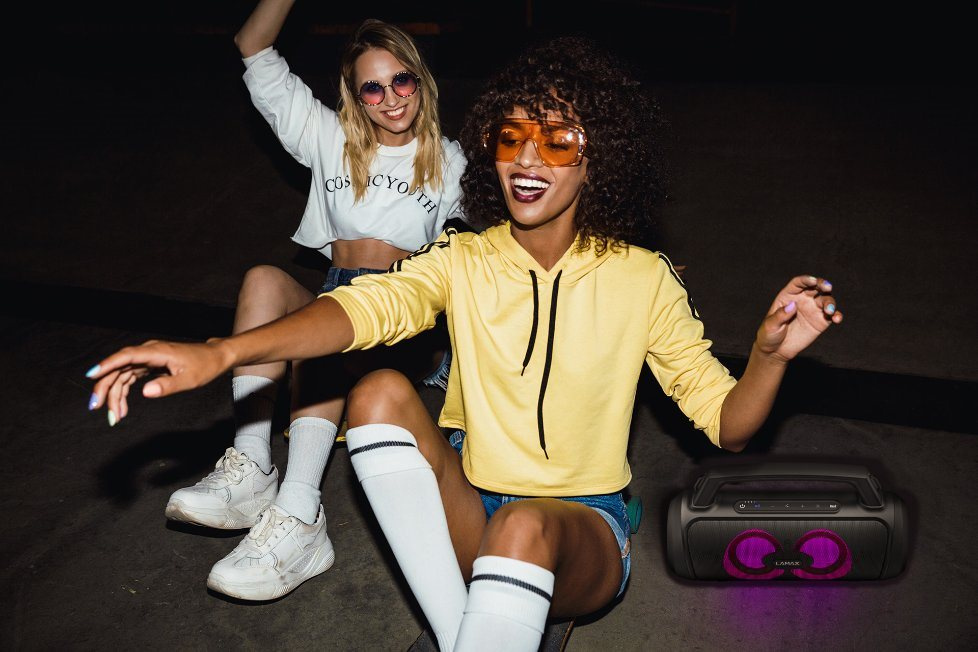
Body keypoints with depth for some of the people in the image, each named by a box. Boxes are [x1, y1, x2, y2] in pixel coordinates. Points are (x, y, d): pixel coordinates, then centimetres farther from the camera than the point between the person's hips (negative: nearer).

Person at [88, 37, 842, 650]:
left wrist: (771, 354, -26)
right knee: (381, 394, -22)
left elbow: (727, 424, -3)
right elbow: (368, 304, -22)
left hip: (582, 528, -3)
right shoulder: (463, 260, -2)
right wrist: (221, 353, -40)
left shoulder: (641, 278, -5)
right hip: (465, 515, 3)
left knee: (524, 528, -37)